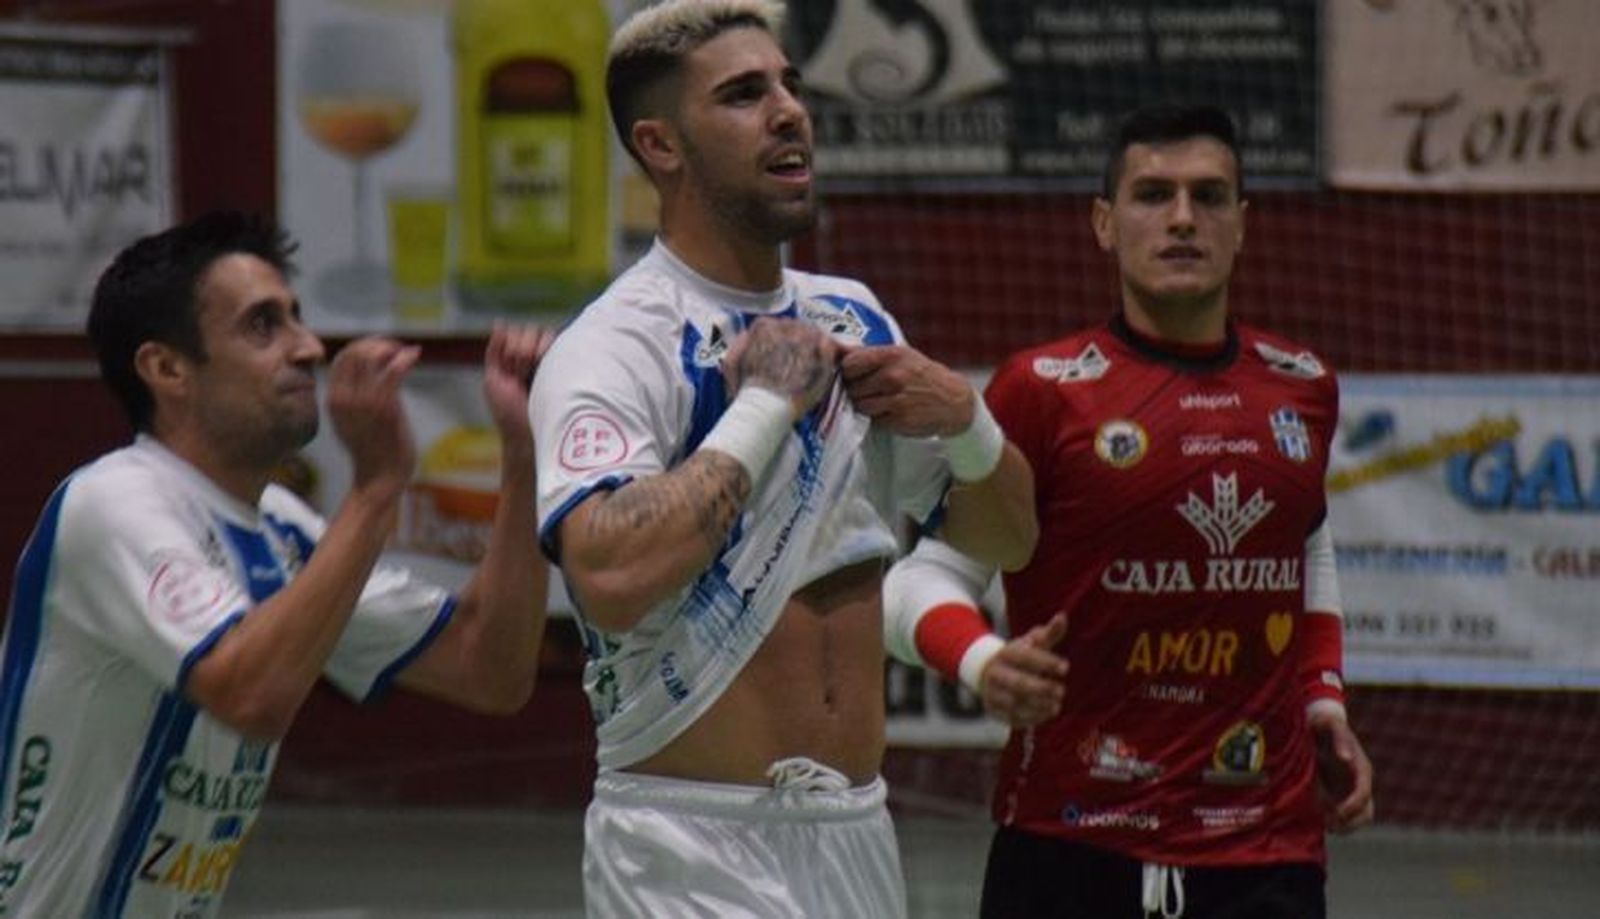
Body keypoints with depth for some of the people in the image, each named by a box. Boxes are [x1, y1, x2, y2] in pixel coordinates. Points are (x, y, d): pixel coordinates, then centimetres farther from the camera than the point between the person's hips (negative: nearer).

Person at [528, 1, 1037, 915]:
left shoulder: (852, 319, 12)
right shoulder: (612, 347, -12)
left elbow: (1005, 539, 18)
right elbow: (610, 577, -29)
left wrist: (962, 417, -2)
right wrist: (767, 402, -20)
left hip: (856, 837, 7)